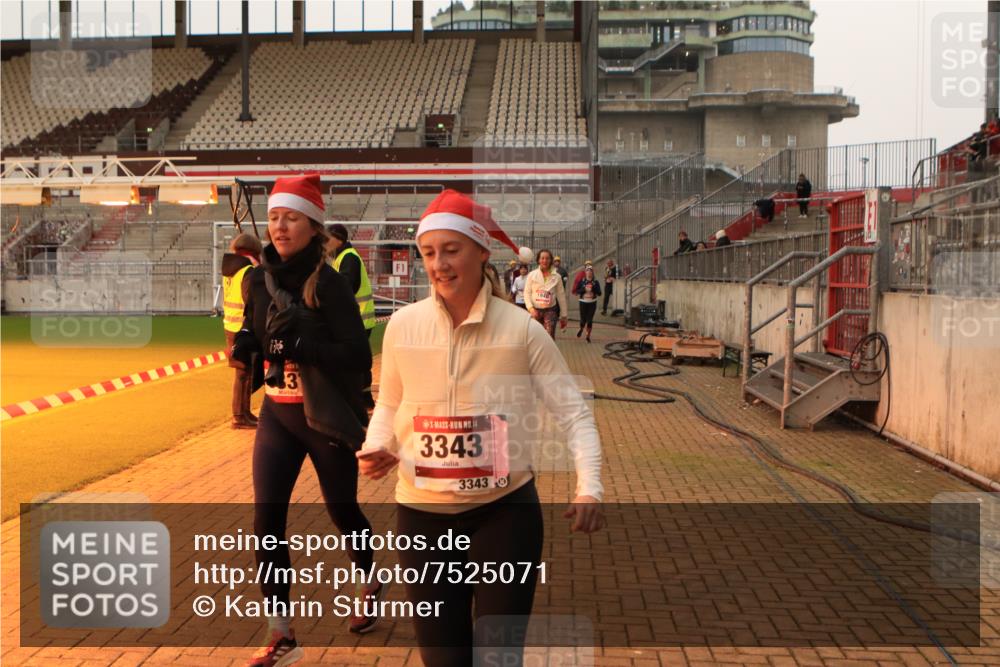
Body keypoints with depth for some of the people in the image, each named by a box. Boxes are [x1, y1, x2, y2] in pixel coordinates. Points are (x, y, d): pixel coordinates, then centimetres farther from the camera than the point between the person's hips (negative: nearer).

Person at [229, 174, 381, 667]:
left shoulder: (328, 283, -15)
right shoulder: (261, 278, 1)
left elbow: (358, 357, -20)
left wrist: (299, 342, -31)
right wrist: (245, 345, -9)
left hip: (326, 417, -5)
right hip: (277, 415, 5)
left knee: (342, 511, 12)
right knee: (266, 521, -2)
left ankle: (373, 587, 43)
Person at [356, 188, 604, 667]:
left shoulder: (520, 328, -9)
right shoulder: (403, 326, -3)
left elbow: (573, 412, -6)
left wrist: (589, 489, -18)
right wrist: (377, 448, -7)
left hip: (505, 511, -2)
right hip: (422, 514, 2)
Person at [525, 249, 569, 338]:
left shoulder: (557, 277, 1)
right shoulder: (532, 275, 0)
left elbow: (561, 296, 6)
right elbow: (527, 293, 1)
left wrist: (564, 315, 8)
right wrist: (530, 308, -13)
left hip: (550, 310, -1)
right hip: (535, 310, 1)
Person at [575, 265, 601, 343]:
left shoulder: (596, 282, 2)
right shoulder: (582, 281, 2)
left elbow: (599, 293, -2)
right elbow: (577, 291, -2)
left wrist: (593, 288, -17)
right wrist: (584, 289, -17)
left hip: (592, 303, 0)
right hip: (583, 302, 0)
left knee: (590, 320, -3)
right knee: (583, 319, -2)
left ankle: (588, 336, 11)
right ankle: (581, 329, 33)